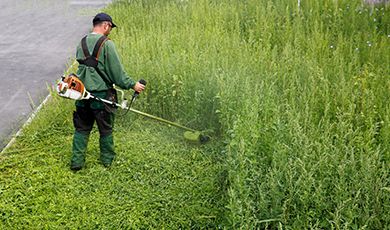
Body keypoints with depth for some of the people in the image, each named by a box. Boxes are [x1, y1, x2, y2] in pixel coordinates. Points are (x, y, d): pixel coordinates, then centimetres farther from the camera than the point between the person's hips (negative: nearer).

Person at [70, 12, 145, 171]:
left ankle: (77, 162, 13)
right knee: (106, 129, 11)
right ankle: (107, 160, 24)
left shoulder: (82, 43, 7)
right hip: (101, 94, -5)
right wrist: (132, 85, -4)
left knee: (81, 129, 13)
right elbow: (117, 71, -14)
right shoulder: (106, 44, -13)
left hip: (83, 94, 5)